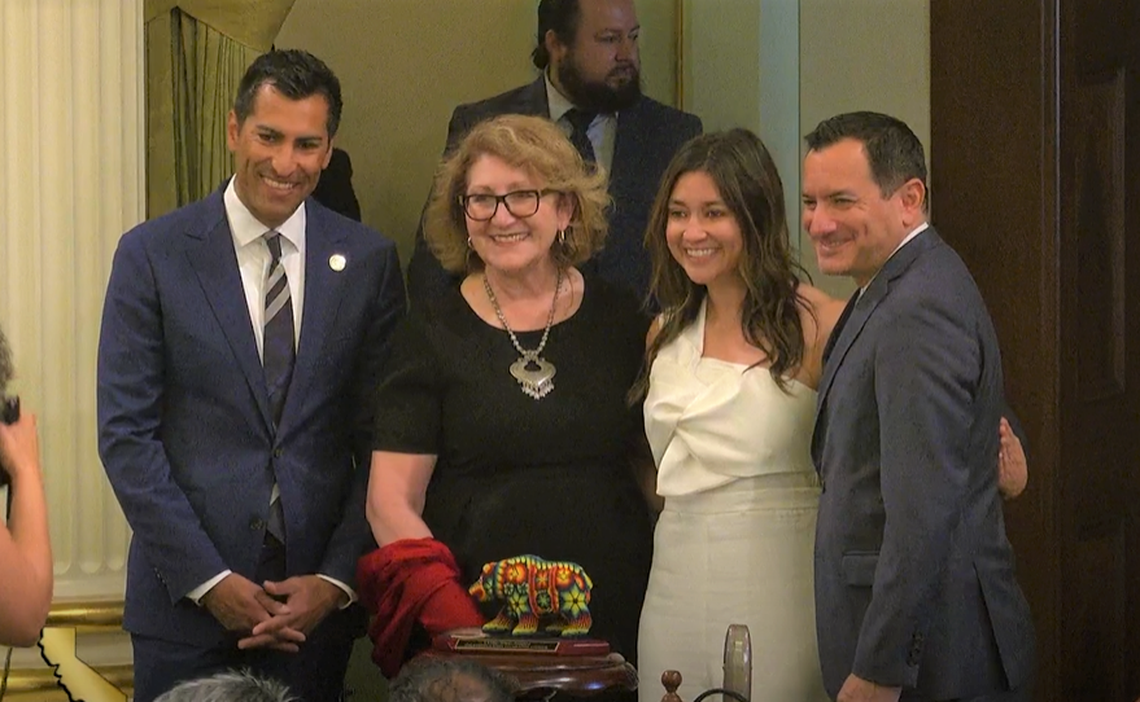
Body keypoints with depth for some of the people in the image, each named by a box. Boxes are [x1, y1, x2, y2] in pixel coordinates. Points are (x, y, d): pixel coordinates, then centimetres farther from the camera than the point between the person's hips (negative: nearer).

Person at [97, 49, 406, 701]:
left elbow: (381, 438, 3)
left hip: (318, 599, 1)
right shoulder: (152, 254, -2)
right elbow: (126, 434, -5)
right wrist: (207, 579, -10)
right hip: (184, 598, -1)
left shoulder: (369, 260, 3)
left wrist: (337, 579, -6)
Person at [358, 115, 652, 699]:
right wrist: (453, 618, -19)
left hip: (613, 622, 2)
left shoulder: (618, 320, 6)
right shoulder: (432, 336, 0)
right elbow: (391, 502, -4)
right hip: (475, 624, -2)